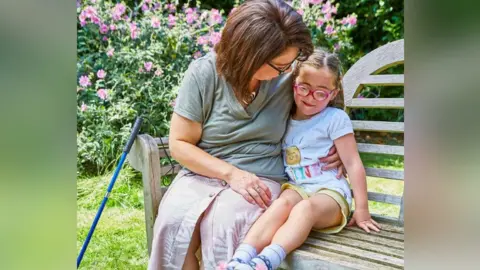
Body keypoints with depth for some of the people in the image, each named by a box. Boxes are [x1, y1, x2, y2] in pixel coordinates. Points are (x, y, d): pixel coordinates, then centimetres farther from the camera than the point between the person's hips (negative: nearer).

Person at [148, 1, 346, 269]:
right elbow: (180, 144, -5)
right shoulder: (204, 73, -9)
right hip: (204, 172, 0)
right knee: (172, 221, -30)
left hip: (260, 178, 0)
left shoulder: (288, 77, -3)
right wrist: (231, 173, -17)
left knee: (224, 223, -32)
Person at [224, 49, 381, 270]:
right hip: (296, 188, 3)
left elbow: (353, 164, -3)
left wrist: (362, 208, -5)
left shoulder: (336, 119, -1)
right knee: (284, 202, -31)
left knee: (305, 208, -35)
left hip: (329, 192, -3)